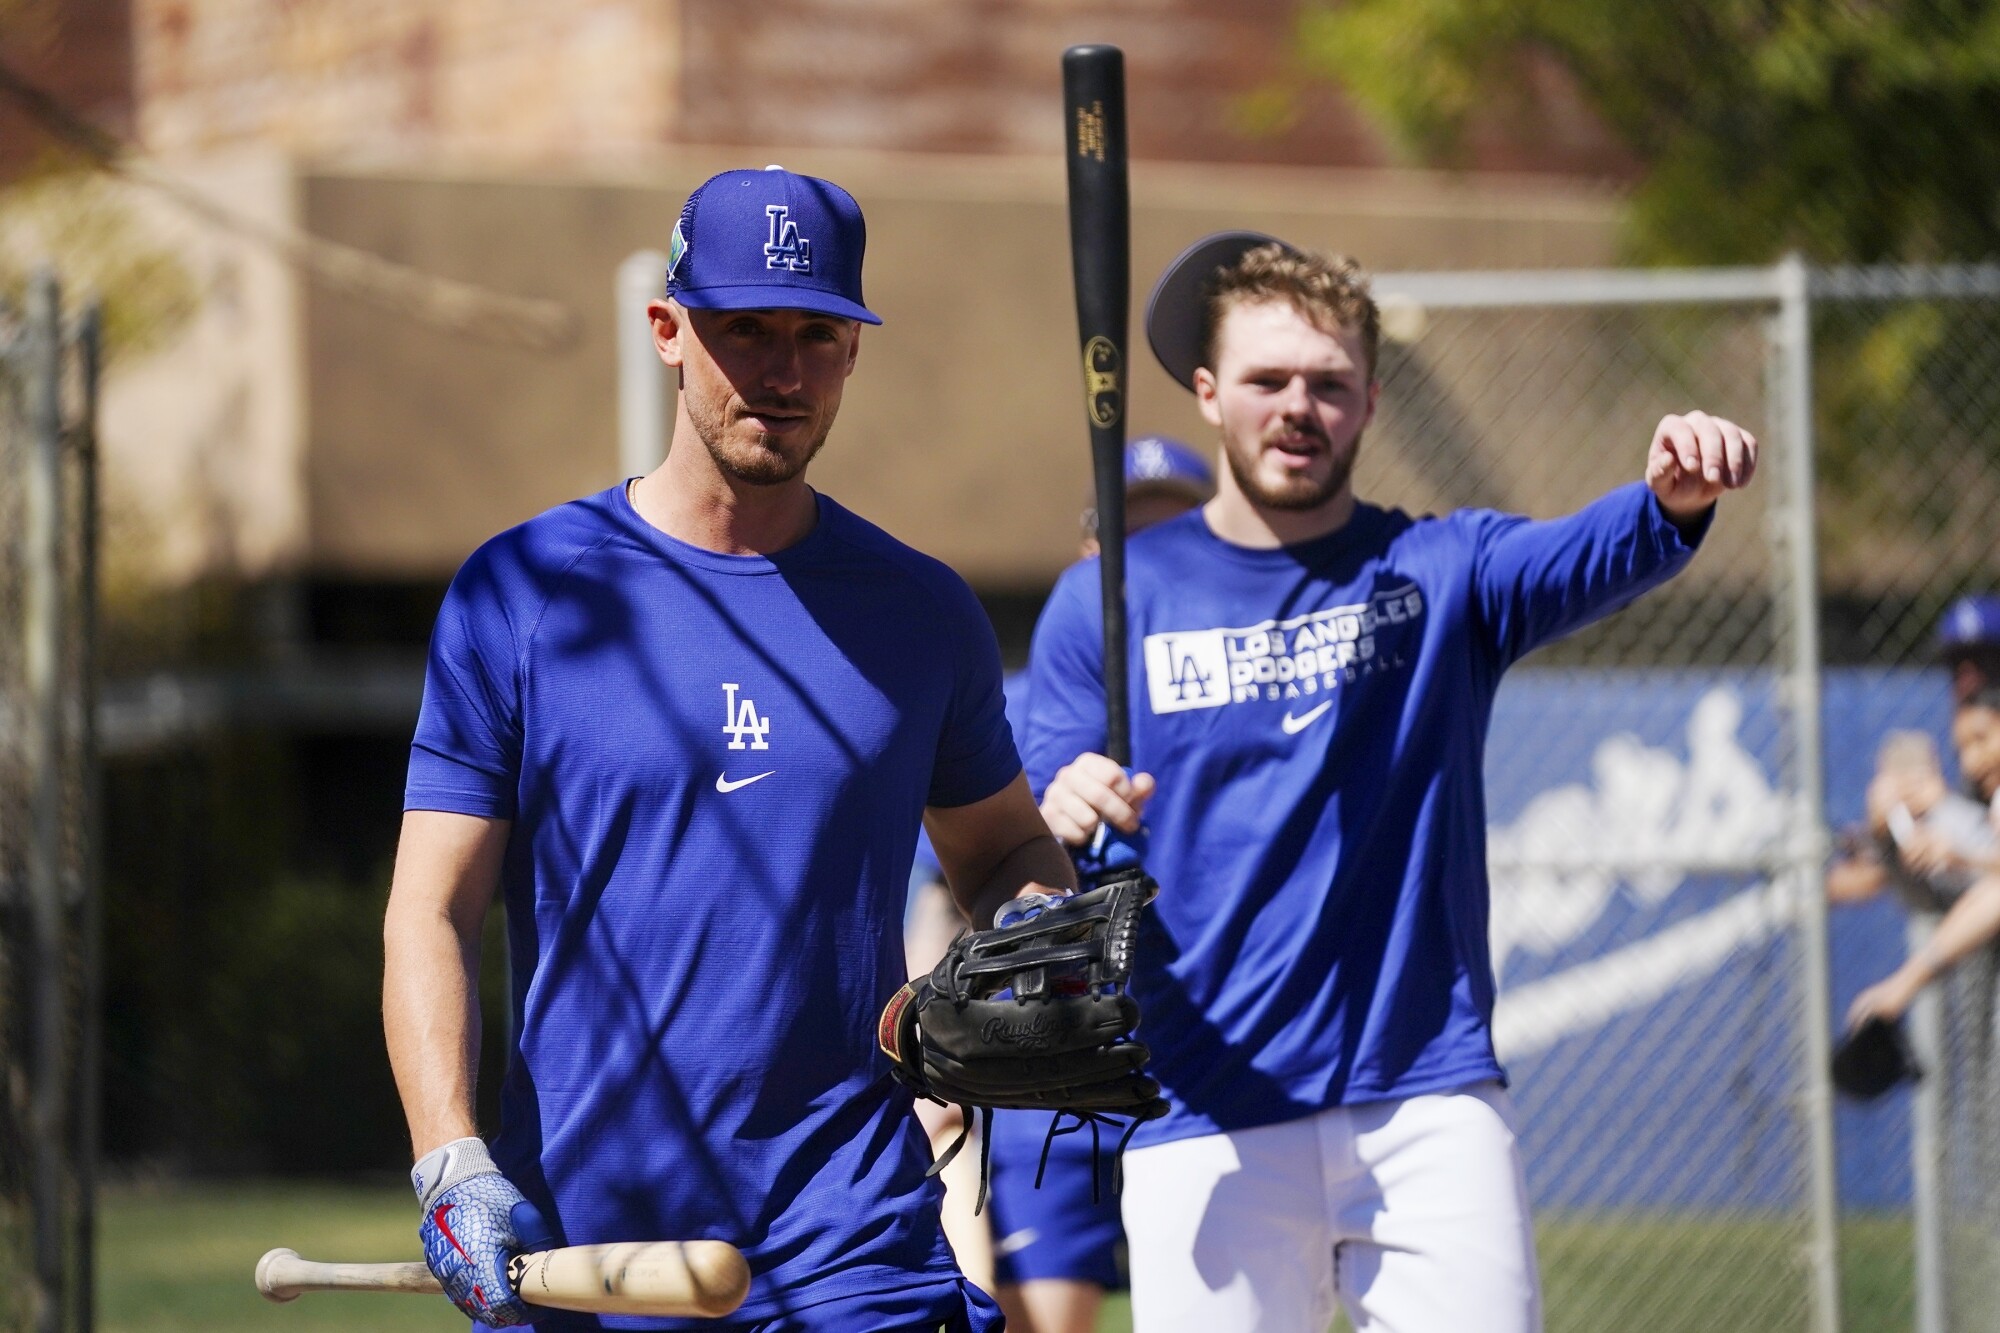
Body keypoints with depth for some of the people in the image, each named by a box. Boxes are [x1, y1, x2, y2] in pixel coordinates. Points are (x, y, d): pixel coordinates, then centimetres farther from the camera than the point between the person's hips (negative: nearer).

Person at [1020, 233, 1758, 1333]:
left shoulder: (1442, 573, 6)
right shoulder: (1107, 603, 8)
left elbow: (1585, 559, -16)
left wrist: (1671, 502, -39)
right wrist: (1060, 822, -19)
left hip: (1428, 1111, 0)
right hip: (1205, 1131, 0)